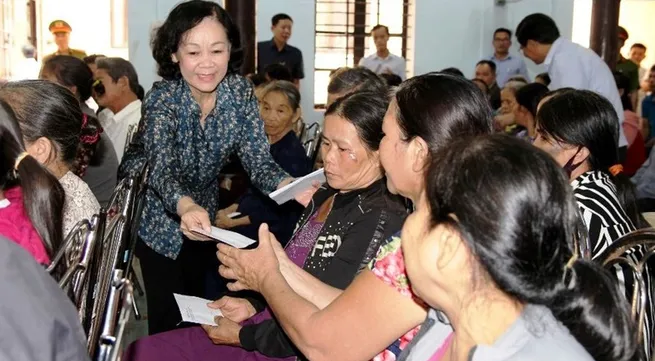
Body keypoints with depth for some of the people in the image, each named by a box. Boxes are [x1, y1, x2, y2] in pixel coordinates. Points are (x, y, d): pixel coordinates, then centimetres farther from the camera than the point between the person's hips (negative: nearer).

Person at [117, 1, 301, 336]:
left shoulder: (240, 91, -17)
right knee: (168, 313, 1)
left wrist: (289, 185, -41)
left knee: (197, 301, 18)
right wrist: (186, 207, -62)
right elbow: (162, 170, -40)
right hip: (157, 214, -4)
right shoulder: (162, 100, -27)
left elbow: (258, 160, -19)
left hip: (204, 213, 4)